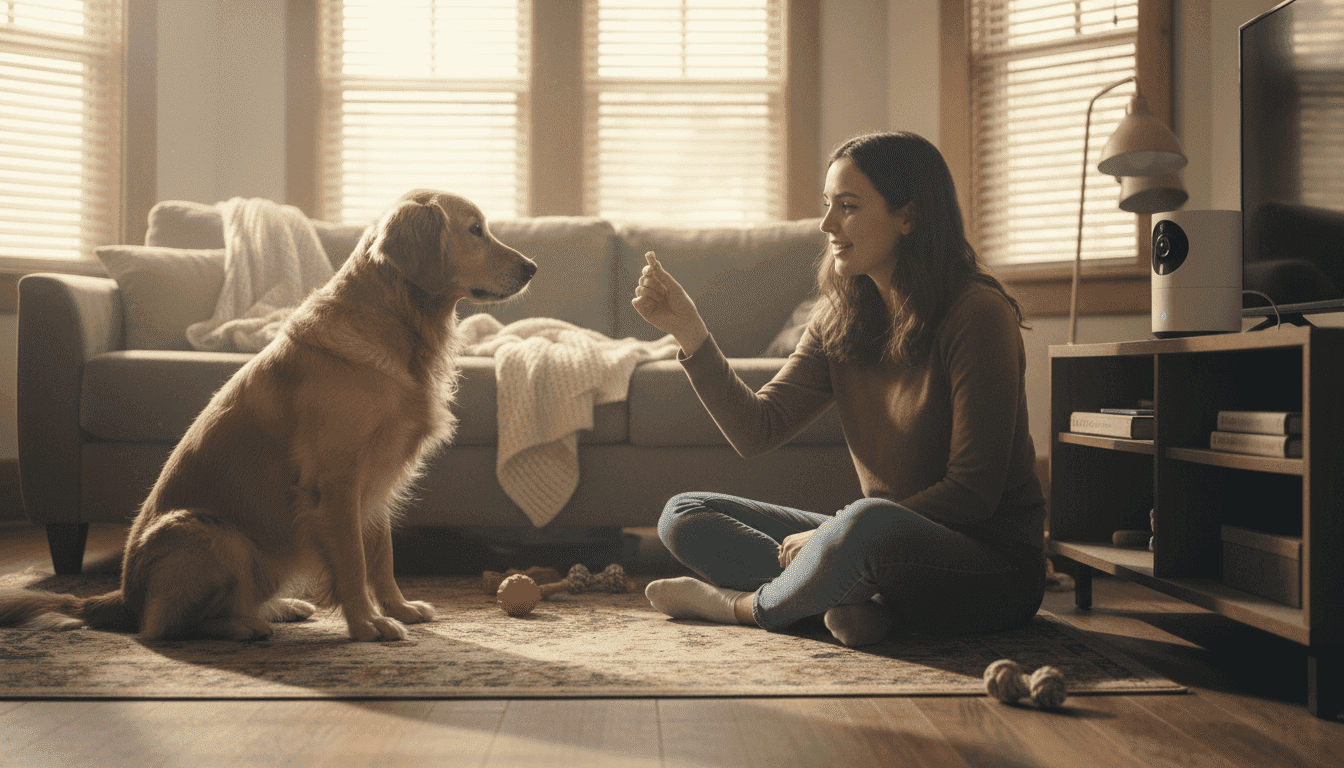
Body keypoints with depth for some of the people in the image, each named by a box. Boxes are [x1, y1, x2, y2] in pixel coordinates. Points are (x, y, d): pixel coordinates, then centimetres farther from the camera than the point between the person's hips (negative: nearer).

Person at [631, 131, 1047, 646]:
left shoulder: (978, 314, -16)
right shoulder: (840, 318, 4)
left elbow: (973, 492, -18)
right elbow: (757, 430, -2)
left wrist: (830, 535, -20)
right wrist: (688, 331, -13)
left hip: (993, 565, -7)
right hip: (889, 544, 7)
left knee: (869, 522, -41)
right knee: (684, 516, 1)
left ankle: (748, 606, -10)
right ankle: (852, 600, -18)